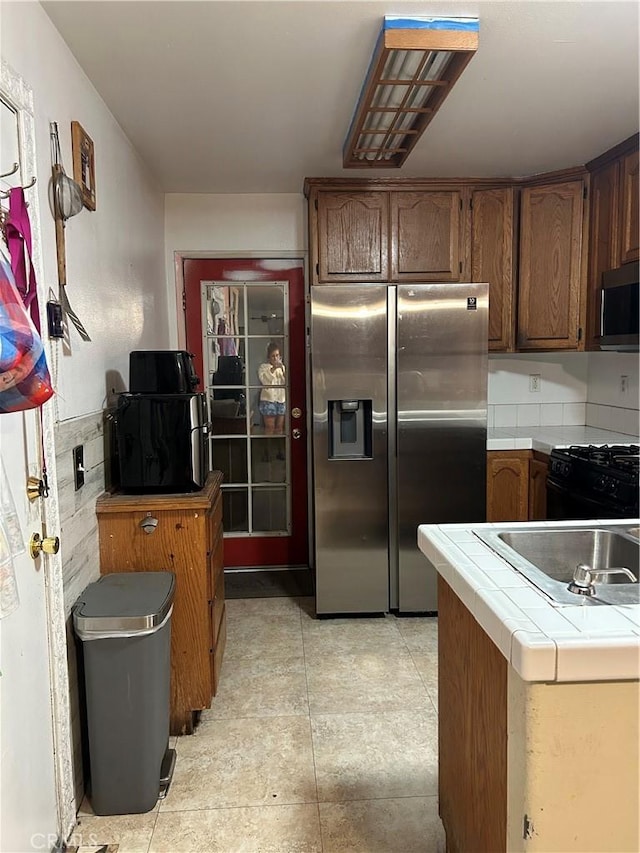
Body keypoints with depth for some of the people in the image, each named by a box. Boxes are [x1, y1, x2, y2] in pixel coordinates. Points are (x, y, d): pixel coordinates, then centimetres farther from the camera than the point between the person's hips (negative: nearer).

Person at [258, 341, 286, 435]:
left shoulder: (282, 366, 14)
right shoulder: (263, 367, -1)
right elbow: (264, 379, -17)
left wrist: (282, 369, -11)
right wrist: (273, 368, -24)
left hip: (281, 399, 5)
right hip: (268, 400, -5)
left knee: (279, 427, 7)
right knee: (270, 427, -6)